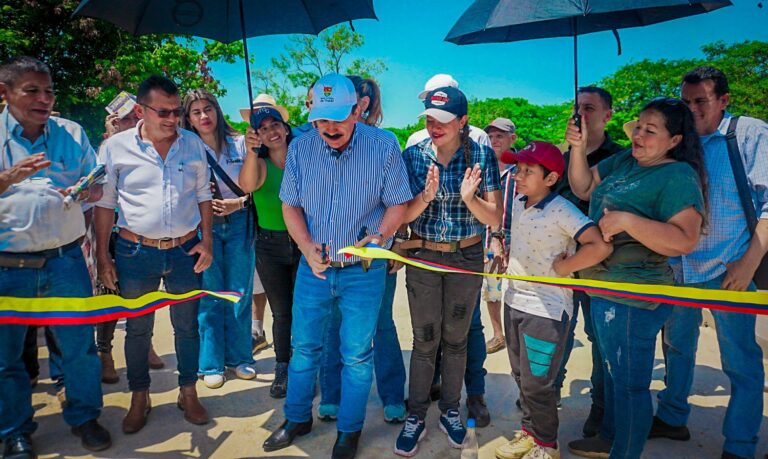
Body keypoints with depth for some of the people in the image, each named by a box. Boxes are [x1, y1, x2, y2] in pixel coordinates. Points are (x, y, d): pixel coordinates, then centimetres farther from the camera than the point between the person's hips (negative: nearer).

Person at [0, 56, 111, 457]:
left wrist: (83, 191, -14)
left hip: (64, 259, 1)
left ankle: (84, 417, 29)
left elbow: (96, 186, 8)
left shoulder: (72, 133, 6)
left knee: (79, 344, 9)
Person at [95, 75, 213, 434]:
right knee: (137, 329, 12)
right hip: (135, 252, -1)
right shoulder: (116, 147, -5)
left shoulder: (193, 144, 1)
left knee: (186, 326, 11)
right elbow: (105, 204, 0)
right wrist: (102, 256, -1)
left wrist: (206, 241, 1)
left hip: (185, 250, 1)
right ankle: (139, 398, 30)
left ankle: (188, 393, 29)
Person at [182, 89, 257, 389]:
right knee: (209, 297, 3)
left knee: (240, 294, 7)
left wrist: (238, 203, -12)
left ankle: (239, 357, 22)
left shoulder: (239, 143, 4)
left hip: (238, 223, 1)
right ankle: (211, 364, 16)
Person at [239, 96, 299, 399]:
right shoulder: (260, 164, -2)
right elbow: (248, 185, -26)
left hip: (303, 243, 0)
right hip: (270, 246, 0)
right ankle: (283, 371, 26)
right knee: (281, 313, 8)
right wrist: (251, 150, -40)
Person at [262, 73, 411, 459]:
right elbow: (290, 205, 3)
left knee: (356, 355, 9)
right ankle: (297, 419, 38)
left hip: (363, 270, -2)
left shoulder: (384, 147, -12)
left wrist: (380, 236, -21)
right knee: (304, 346, 15)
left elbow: (397, 204, -4)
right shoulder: (300, 148, -5)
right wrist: (307, 246, -12)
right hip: (313, 266, 3)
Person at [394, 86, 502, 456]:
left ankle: (450, 411, 33)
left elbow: (494, 219, -11)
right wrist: (425, 196, -28)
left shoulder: (482, 156, -9)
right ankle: (415, 417, 23)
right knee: (425, 341, 6)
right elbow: (404, 215, -8)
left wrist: (470, 197, -30)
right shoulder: (413, 156, -7)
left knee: (456, 339, 13)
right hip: (422, 257, 0)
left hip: (467, 258, 0)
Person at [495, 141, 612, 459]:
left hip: (546, 309, -7)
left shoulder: (562, 211, -21)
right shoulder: (518, 203, 3)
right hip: (514, 301, 8)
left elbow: (601, 246, -31)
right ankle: (528, 432, 40)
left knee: (536, 383, 6)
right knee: (521, 376, 20)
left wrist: (561, 268, -21)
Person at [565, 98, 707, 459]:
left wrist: (626, 220, -29)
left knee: (629, 381, 7)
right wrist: (578, 147, -2)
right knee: (614, 371, 25)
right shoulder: (624, 161, 7)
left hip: (633, 297, -9)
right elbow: (583, 188, 11)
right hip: (605, 289, 9)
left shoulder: (678, 176, -17)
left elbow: (684, 240, -26)